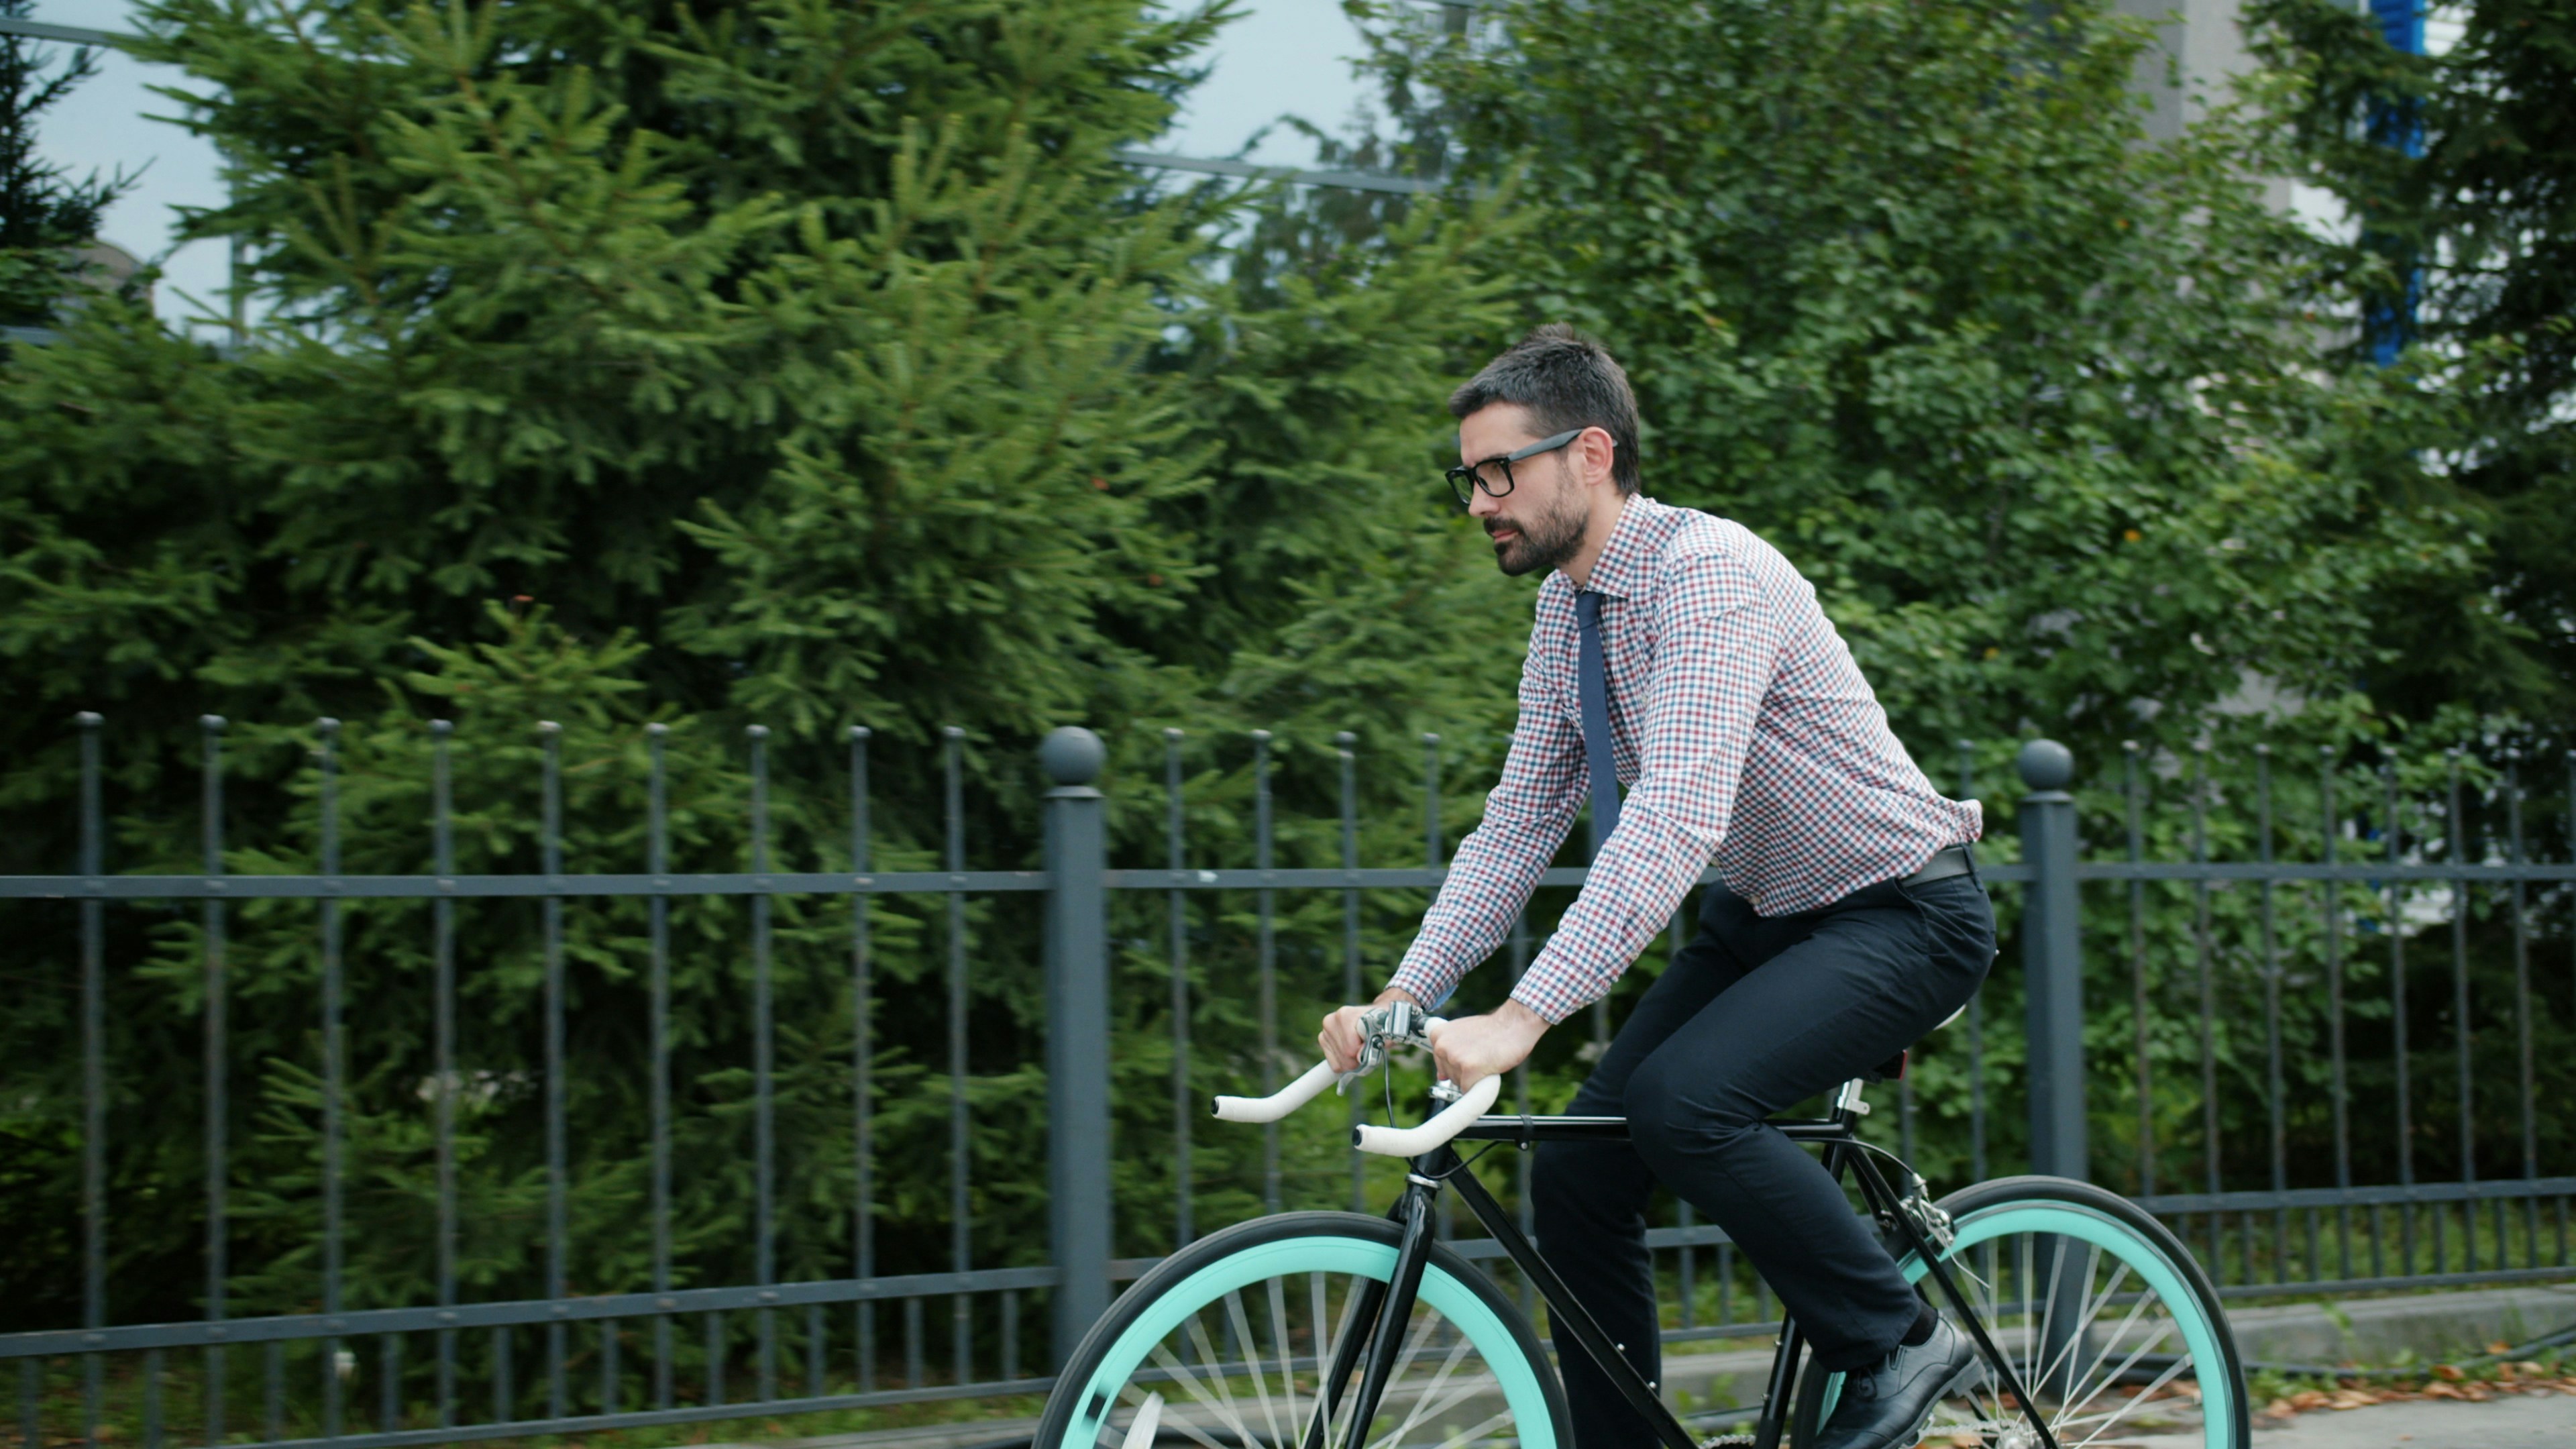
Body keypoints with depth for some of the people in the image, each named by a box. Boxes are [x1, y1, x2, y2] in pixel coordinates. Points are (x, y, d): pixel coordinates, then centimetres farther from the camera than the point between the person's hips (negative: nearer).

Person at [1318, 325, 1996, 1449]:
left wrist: (1524, 1017, -41)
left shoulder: (1710, 573, -25)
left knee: (1683, 1101, -29)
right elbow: (1517, 827, 6)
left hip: (1901, 918, -8)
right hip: (1760, 914, 9)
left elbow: (1674, 827, -35)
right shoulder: (1567, 608, 2)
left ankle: (1900, 1345, -10)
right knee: (1577, 1171, -4)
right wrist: (1404, 996, -7)